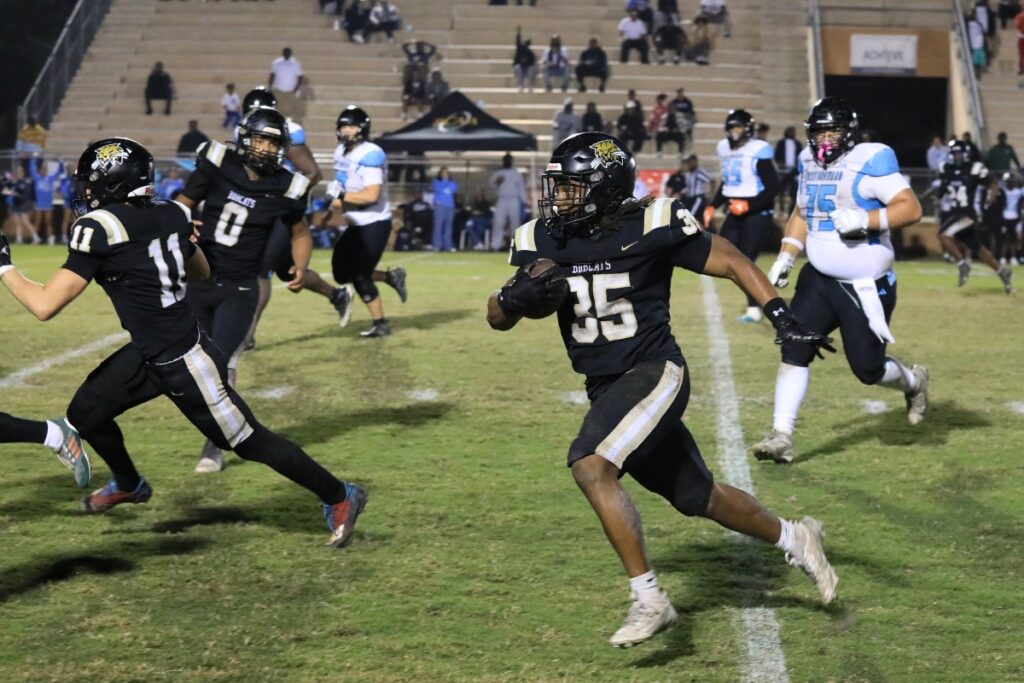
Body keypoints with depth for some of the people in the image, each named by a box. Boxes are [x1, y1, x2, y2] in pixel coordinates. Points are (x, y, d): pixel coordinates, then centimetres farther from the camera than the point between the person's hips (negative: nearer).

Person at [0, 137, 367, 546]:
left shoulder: (99, 229, -22)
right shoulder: (170, 215, 1)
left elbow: (45, 306, -21)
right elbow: (201, 272, 19)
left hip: (183, 363, -9)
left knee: (248, 441, 3)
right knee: (86, 413, 18)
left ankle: (339, 497, 16)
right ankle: (128, 485, 44)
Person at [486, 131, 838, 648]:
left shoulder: (652, 227, -14)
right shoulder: (541, 241, 0)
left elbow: (732, 263, -4)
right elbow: (498, 317, 5)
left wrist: (782, 317, -13)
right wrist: (518, 297, -18)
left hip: (654, 374, -6)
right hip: (605, 389, 6)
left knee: (590, 466, -28)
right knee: (697, 498, 17)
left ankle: (649, 600, -20)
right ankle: (793, 539, 41)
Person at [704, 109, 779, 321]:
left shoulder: (758, 152, -15)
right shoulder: (725, 149, 9)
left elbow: (773, 188, -16)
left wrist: (748, 205, -24)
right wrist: (713, 207, 7)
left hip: (756, 214, -8)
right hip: (734, 212, 8)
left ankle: (753, 309, 1)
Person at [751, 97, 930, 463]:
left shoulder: (871, 160, -14)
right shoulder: (809, 162, 7)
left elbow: (911, 208, -19)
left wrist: (865, 219, -30)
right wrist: (785, 257, 9)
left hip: (865, 286, -6)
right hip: (819, 279, 6)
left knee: (868, 367, 2)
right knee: (794, 349, -9)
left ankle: (913, 382, 36)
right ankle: (781, 436, -9)